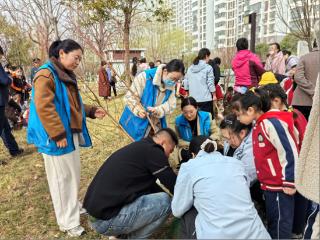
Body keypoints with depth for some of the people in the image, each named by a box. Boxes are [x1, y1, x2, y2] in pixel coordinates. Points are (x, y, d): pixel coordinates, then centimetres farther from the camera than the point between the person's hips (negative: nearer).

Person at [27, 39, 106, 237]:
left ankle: (74, 207, 39)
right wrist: (59, 135, -23)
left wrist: (92, 111, 7)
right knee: (62, 179, 3)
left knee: (74, 174, 20)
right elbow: (44, 108, -22)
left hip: (72, 134, 9)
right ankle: (68, 222, 18)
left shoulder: (67, 76, 15)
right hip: (57, 138, -9)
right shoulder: (46, 75, -14)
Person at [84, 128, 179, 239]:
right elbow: (174, 184, -5)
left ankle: (122, 235, 16)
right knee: (165, 201, -5)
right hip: (107, 219, -10)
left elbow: (151, 186, 27)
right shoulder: (152, 151, -11)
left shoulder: (140, 148, 17)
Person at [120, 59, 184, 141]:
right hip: (139, 123, -4)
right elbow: (130, 97, -17)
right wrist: (138, 110, -35)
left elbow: (171, 105, -8)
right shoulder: (145, 77, -19)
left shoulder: (171, 85, -2)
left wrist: (157, 110, -28)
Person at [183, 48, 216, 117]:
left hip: (193, 99, 6)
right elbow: (210, 83, -8)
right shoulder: (208, 68, -7)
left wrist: (188, 94, 22)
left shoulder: (190, 68, 9)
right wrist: (214, 95, 4)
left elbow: (186, 83, 10)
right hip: (205, 98, -5)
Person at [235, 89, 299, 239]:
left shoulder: (271, 122, -21)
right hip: (270, 183, 9)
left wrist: (289, 182, -17)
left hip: (280, 184, -9)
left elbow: (289, 152, -21)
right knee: (272, 220, 21)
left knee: (280, 221, 8)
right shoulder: (259, 124, 7)